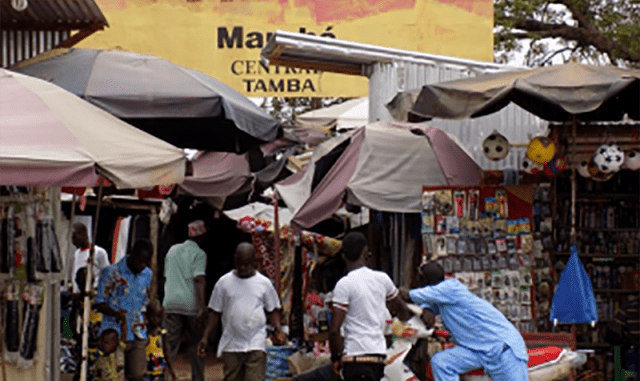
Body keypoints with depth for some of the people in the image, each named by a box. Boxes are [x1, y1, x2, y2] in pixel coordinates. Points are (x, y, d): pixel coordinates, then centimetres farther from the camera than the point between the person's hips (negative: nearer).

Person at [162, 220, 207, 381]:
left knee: (169, 344, 0)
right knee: (196, 345, 8)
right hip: (191, 304, -4)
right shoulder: (199, 254, -3)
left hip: (171, 303, 4)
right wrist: (202, 307, -20)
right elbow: (199, 280, -15)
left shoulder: (172, 250, 15)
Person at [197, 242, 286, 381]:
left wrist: (278, 329, -6)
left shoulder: (264, 283, 6)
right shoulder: (224, 282, 6)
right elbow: (215, 312, 10)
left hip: (256, 344, -1)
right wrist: (206, 337, 3)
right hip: (231, 345, 2)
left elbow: (272, 310, 12)